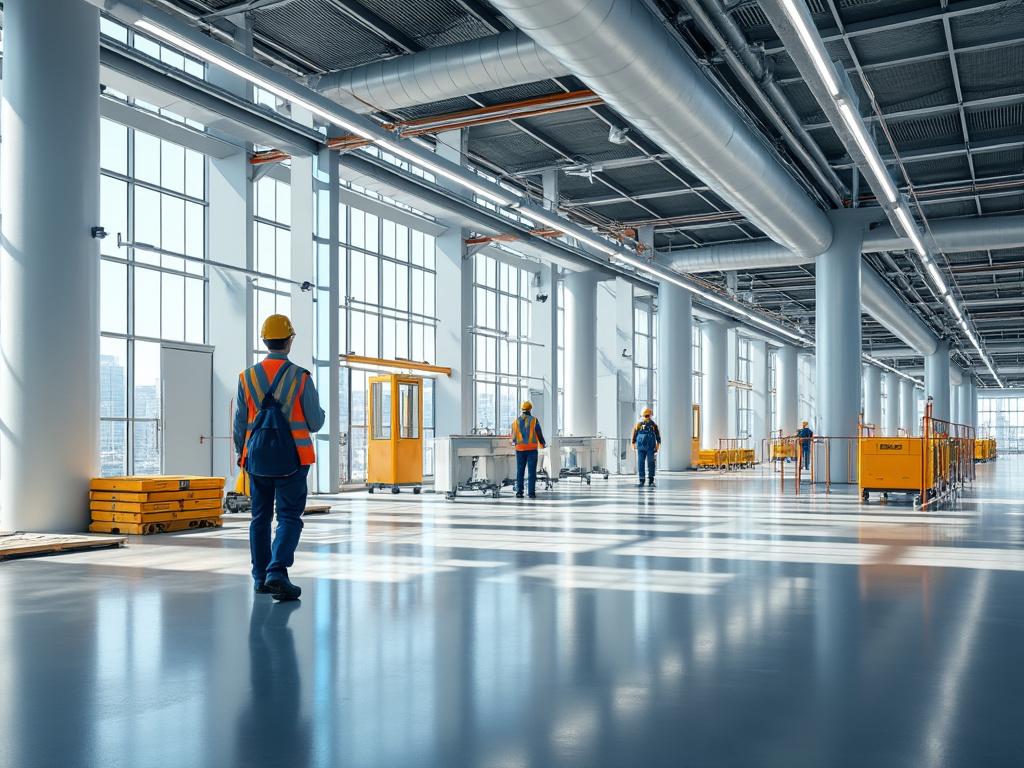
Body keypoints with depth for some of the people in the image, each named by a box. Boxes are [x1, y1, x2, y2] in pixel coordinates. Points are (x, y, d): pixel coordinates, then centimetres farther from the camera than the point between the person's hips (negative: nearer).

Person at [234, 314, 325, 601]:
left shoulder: (248, 377, 0)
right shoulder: (301, 378, -8)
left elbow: (240, 424, 5)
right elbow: (315, 423, -4)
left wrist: (241, 454, 20)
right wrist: (319, 412, 19)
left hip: (257, 458, 3)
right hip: (291, 459, -3)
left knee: (260, 518, 14)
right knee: (289, 516, 0)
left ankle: (260, 577, 21)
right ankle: (277, 571, -17)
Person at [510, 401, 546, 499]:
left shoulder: (516, 421, 3)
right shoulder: (534, 420, -5)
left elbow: (513, 437, 9)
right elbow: (539, 434, -2)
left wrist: (514, 442, 33)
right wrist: (543, 444, 18)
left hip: (520, 449, 2)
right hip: (532, 449, -2)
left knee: (520, 471, 8)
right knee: (532, 471, 0)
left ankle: (519, 492, 4)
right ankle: (531, 492, -4)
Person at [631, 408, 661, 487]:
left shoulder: (653, 425, 4)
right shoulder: (639, 425, 3)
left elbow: (658, 435, 10)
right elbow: (634, 435, 11)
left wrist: (658, 444, 5)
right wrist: (633, 443, 11)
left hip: (650, 447, 0)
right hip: (641, 447, 0)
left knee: (651, 463, -5)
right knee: (641, 464, 0)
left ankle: (651, 480, 0)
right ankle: (641, 480, 7)